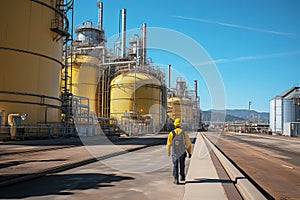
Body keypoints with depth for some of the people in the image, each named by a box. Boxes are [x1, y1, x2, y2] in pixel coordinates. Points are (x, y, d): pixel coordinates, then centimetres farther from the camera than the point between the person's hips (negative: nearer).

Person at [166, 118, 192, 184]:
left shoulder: (171, 133, -7)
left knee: (175, 166, 6)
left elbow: (169, 144, -1)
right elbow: (188, 143, -6)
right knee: (182, 165, 20)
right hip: (182, 152, 1)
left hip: (174, 153, -1)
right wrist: (189, 153, 3)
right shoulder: (184, 133, -7)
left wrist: (168, 152, 15)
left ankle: (176, 179, -5)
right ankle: (182, 177, 35)